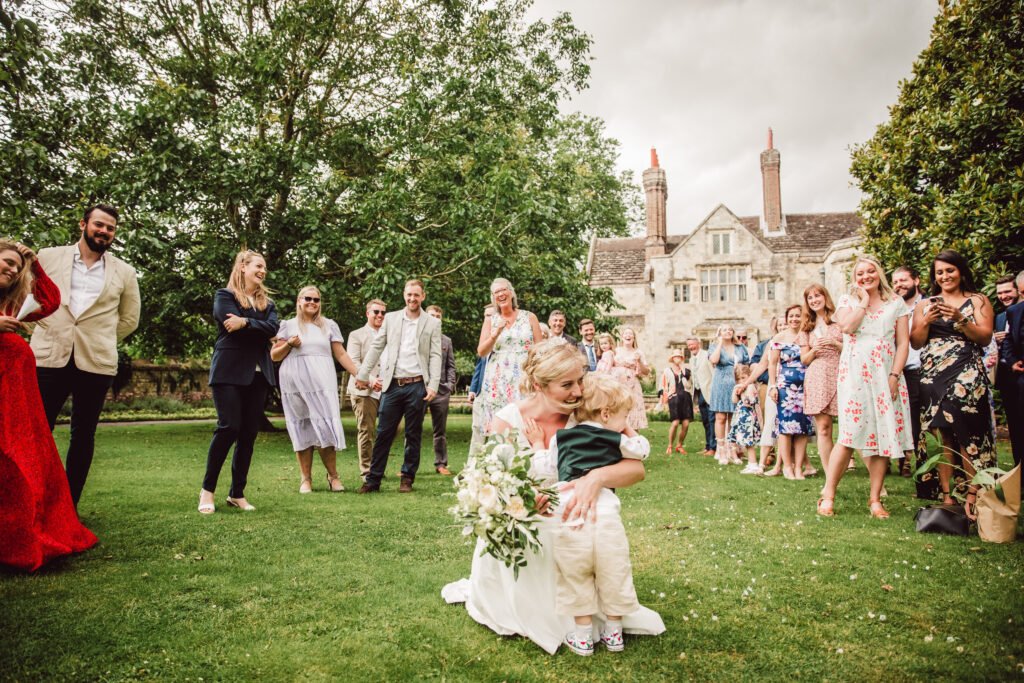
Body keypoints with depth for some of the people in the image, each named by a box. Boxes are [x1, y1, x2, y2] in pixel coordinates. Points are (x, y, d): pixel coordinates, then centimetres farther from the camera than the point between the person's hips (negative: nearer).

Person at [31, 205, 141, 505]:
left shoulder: (124, 273, 8)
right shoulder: (48, 257, 7)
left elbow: (130, 319, 15)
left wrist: (100, 341, 9)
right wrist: (43, 332, 9)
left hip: (96, 363, 1)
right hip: (49, 358, 0)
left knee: (83, 434, 6)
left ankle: (68, 505, 16)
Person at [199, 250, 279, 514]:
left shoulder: (267, 302, 18)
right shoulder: (224, 296, 3)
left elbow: (273, 328, -2)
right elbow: (233, 326, -15)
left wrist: (245, 322, -13)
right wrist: (259, 329, -6)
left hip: (258, 373, 5)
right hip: (229, 371, -5)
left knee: (249, 433, 3)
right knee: (229, 427, -12)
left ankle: (237, 493, 11)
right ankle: (207, 489, 4)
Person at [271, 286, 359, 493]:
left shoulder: (329, 325, 13)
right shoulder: (288, 325, 10)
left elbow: (341, 354, 9)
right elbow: (274, 356, 11)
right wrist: (289, 345, -8)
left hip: (322, 382, 0)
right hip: (295, 383, 0)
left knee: (325, 427, -7)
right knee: (302, 429, 1)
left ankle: (333, 475, 3)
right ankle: (305, 478, 8)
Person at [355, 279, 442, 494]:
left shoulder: (432, 323, 5)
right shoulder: (391, 318, 10)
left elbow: (435, 356, 0)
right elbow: (376, 347, 11)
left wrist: (433, 385, -9)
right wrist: (363, 374, 6)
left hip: (417, 386, -1)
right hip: (392, 385, 1)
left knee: (413, 435, 6)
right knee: (383, 433, 2)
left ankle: (407, 479, 17)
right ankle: (373, 480, 9)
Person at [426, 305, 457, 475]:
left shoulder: (447, 341, 15)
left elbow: (450, 366, 13)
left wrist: (450, 384, 0)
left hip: (441, 391, 3)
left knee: (440, 431, 9)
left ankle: (441, 464, 16)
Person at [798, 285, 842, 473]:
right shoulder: (806, 327, 18)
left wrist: (835, 343, -10)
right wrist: (814, 350, -5)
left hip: (840, 375, -2)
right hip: (817, 378, 2)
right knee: (823, 427, -4)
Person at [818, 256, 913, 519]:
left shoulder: (896, 302, 12)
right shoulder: (847, 300, 10)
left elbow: (903, 342, 6)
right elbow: (847, 326, -12)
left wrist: (894, 375, -5)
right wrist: (864, 300, -4)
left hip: (886, 375, 2)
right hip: (854, 373, -2)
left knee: (884, 436, 0)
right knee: (849, 435, -8)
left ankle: (875, 499, 9)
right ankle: (828, 495, -2)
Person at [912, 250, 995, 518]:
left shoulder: (978, 300, 10)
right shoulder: (925, 304, 16)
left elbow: (985, 337, -1)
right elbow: (916, 343, 10)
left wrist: (960, 319, -15)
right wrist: (927, 321, -8)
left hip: (966, 375, -2)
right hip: (932, 376, 2)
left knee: (968, 435, -9)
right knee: (942, 436, -1)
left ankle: (972, 496, -6)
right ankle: (946, 495, 2)